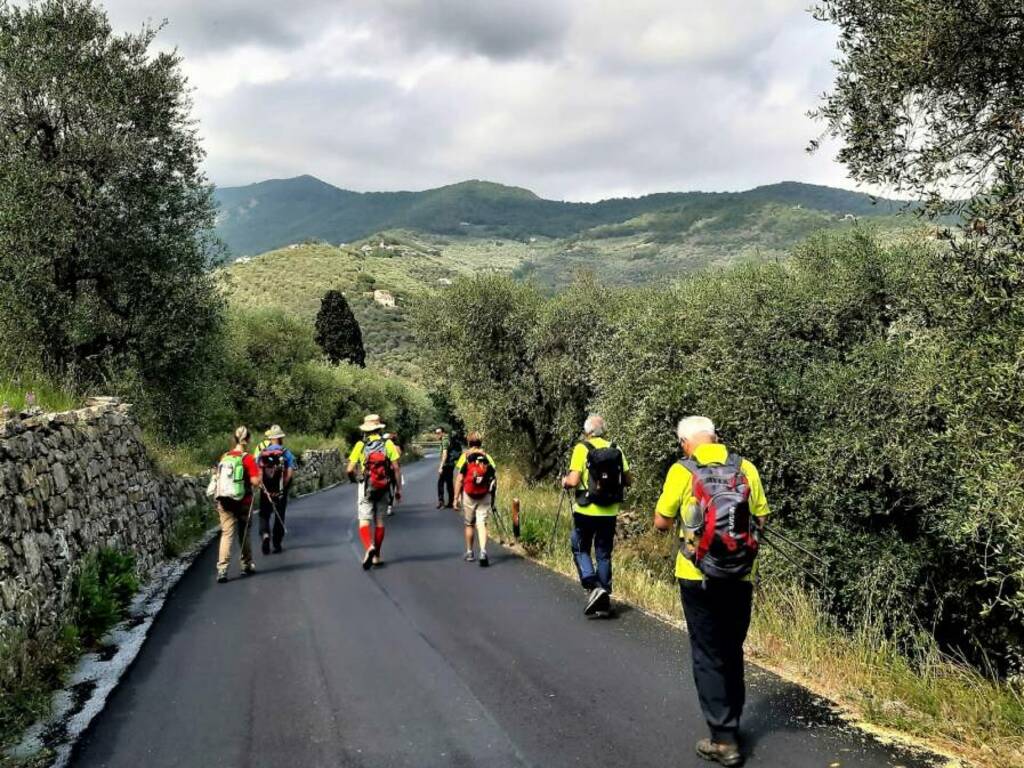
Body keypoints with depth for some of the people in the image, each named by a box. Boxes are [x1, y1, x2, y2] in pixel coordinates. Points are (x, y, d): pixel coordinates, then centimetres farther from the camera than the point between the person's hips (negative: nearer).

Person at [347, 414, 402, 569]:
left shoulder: (360, 445, -4)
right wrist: (398, 489, 3)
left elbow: (350, 469, -6)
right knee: (379, 521, 13)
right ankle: (376, 556, 19)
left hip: (366, 487, -2)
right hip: (384, 488, 2)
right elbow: (396, 468, -5)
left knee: (364, 521, -1)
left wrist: (353, 479, 16)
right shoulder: (388, 444, -2)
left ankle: (369, 547, -28)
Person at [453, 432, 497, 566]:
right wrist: (492, 494, 14)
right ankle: (483, 551, -20)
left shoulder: (465, 457, -3)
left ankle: (469, 553, 27)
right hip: (485, 496, 1)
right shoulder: (487, 457, 4)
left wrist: (456, 497, -2)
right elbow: (495, 477, 3)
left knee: (469, 524, 15)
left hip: (468, 496, -1)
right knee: (482, 524, -1)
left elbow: (459, 479, -7)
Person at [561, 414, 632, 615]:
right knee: (604, 555, 13)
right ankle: (604, 599, 17)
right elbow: (628, 480, 3)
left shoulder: (582, 449, -9)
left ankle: (593, 587, -6)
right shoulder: (616, 450, 2)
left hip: (586, 510, -3)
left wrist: (565, 482, 6)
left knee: (581, 549, 13)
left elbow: (574, 481, -16)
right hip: (609, 512, 4)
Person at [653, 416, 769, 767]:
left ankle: (724, 739, 6)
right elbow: (760, 519, 5)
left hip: (699, 577, -3)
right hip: (740, 577, 3)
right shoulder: (746, 468, 0)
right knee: (731, 651, 20)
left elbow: (661, 522, -2)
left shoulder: (682, 471, -8)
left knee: (708, 656, 6)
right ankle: (731, 722, 33)